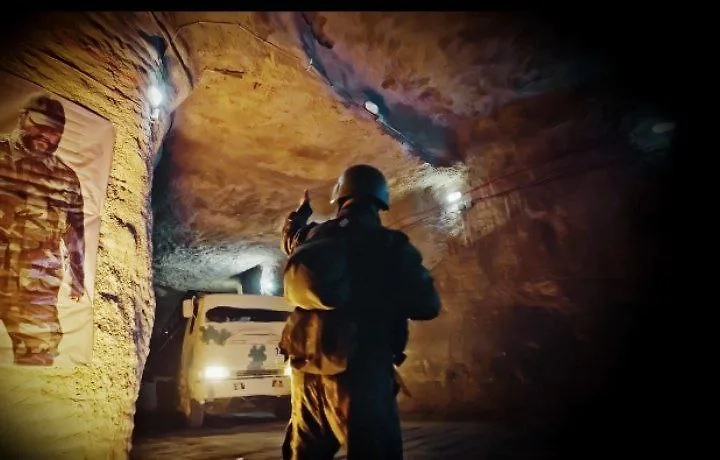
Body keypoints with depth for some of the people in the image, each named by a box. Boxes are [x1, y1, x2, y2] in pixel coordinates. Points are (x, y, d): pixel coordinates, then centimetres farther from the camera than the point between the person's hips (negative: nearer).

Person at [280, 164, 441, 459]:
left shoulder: (312, 237, 6)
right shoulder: (391, 245, -8)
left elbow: (290, 235, 29)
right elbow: (427, 306, -5)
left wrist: (302, 209, 46)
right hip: (362, 371, -5)